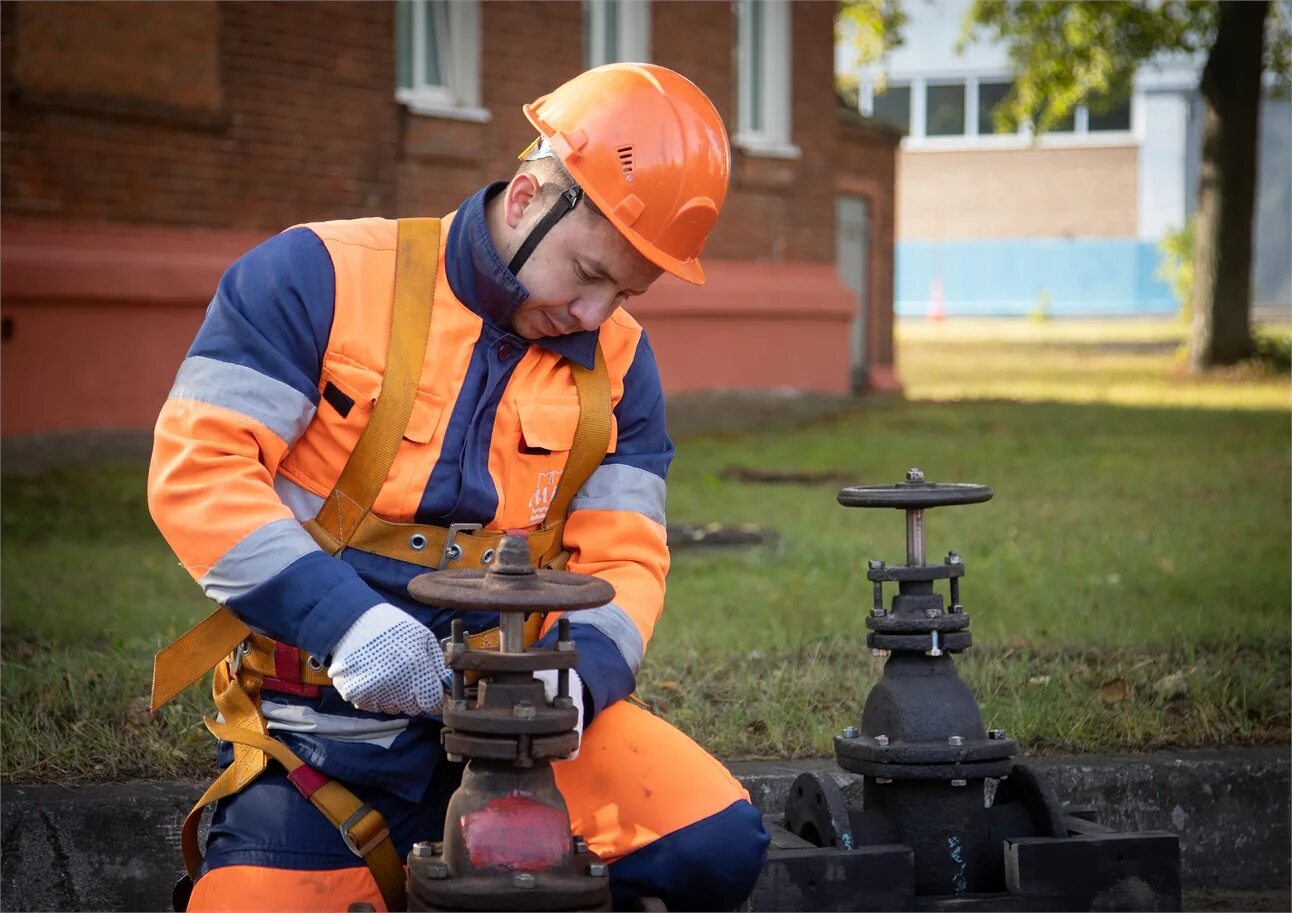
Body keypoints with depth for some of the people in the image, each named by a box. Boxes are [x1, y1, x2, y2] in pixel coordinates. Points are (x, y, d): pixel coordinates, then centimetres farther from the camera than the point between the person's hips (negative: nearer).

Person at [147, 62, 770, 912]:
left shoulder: (615, 360, 5)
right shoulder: (324, 278, -9)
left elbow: (623, 558, 3)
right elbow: (198, 469, -15)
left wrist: (573, 673, -19)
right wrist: (345, 619, -26)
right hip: (320, 741, -2)